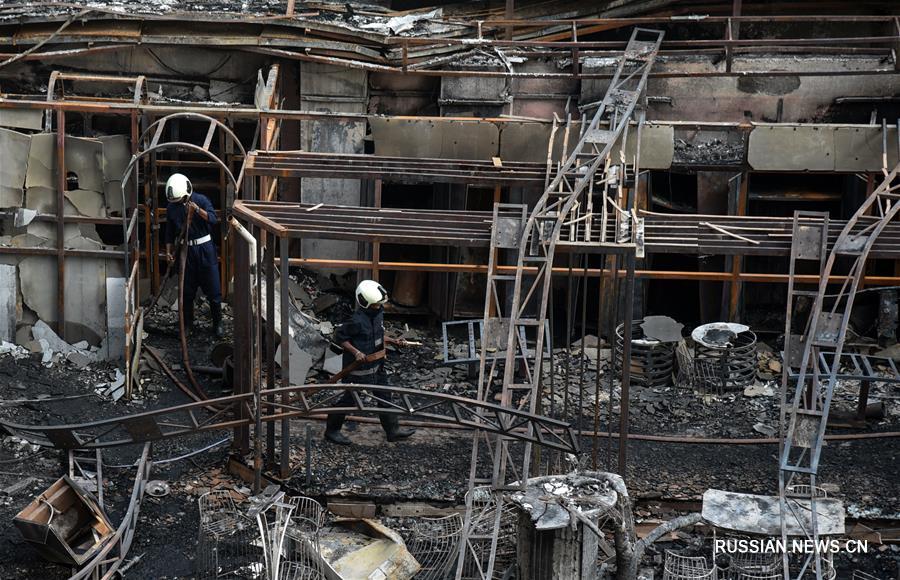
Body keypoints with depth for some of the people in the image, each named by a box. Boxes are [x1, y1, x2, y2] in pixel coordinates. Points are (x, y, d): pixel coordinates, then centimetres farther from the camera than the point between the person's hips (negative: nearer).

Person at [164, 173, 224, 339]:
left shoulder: (201, 200, -8)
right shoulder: (171, 207, 3)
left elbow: (214, 219, -19)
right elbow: (170, 232, 11)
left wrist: (198, 210, -33)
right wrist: (168, 251, 4)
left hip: (205, 248, -3)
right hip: (186, 251, 3)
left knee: (213, 288, 1)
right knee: (187, 290, 8)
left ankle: (217, 323, 13)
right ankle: (187, 323, 23)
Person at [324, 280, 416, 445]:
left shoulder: (378, 313, 0)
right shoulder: (357, 320, -26)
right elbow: (339, 336, -17)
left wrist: (394, 341, 2)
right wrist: (356, 352, -24)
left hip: (376, 364, 8)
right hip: (359, 367, -8)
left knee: (384, 395, 14)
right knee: (350, 398, 5)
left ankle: (393, 430, 27)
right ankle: (331, 430, 22)